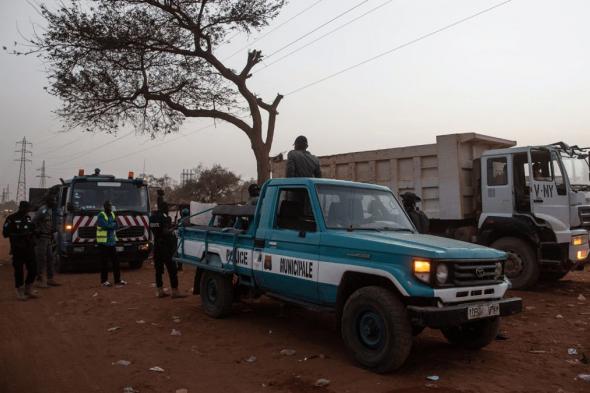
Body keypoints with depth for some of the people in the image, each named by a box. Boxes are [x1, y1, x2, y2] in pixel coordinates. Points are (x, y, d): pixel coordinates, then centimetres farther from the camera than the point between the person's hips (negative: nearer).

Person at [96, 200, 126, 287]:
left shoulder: (112, 215, 14)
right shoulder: (101, 215, -9)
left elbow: (116, 226, 6)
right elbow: (105, 225, -22)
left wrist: (110, 225, -14)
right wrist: (113, 224, -6)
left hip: (112, 242, 7)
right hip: (103, 243, -7)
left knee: (115, 261, 8)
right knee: (104, 262, -1)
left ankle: (117, 280, 14)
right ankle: (104, 281, 8)